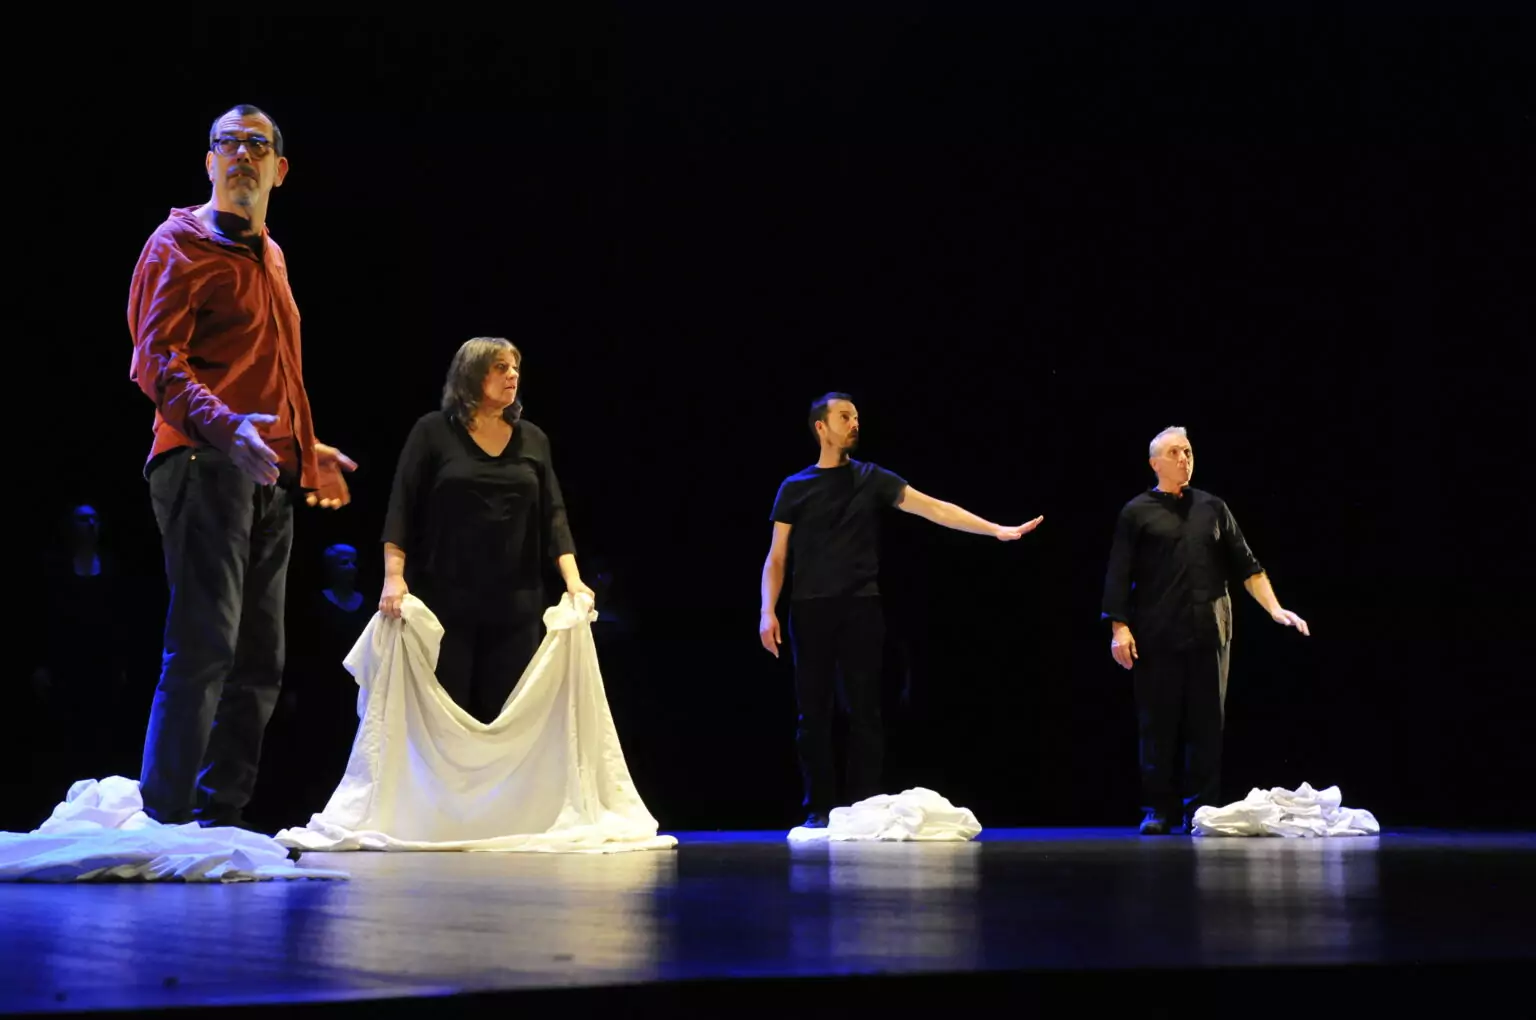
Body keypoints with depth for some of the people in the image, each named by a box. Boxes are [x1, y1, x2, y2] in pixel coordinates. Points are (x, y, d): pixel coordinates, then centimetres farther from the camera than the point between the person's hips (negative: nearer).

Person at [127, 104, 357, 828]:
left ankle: (220, 817, 14)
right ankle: (165, 816, -12)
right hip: (205, 463, -8)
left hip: (270, 476, 8)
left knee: (259, 659, 8)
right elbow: (154, 359, -14)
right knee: (205, 644, -15)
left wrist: (309, 448, 32)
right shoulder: (179, 244, -2)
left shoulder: (269, 256, 23)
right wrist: (224, 426, -28)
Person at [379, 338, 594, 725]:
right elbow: (401, 508, -3)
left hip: (516, 604, 3)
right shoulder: (433, 431, 1)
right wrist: (394, 577, -14)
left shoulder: (533, 439, 11)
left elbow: (553, 513, 6)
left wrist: (573, 579, -7)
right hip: (445, 600, -3)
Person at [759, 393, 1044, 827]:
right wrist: (768, 611, -8)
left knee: (864, 711, -2)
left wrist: (996, 530, -10)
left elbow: (934, 508, -1)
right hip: (810, 610, 0)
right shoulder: (795, 487, 6)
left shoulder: (871, 478, 7)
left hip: (861, 608, 0)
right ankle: (819, 808, 7)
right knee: (813, 712, 1)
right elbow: (776, 558, 6)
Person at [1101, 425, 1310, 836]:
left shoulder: (1213, 509, 12)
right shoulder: (1138, 513, 4)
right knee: (1158, 725, 0)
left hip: (1209, 633, 3)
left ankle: (1199, 810, 8)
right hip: (1156, 639, -2)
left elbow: (1246, 566, 12)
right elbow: (1119, 575, 1)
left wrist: (1275, 609, 3)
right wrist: (1119, 628, -7)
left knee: (1206, 725, 2)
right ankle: (1158, 810, 7)